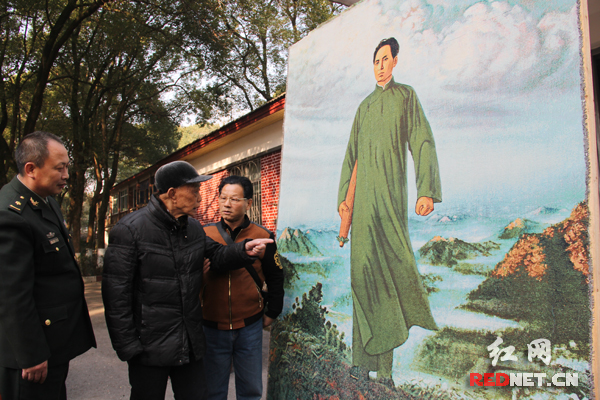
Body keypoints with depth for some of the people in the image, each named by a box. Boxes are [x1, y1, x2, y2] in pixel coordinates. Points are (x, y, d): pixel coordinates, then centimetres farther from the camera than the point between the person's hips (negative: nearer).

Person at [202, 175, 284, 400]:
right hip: (212, 326, 1)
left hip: (250, 326, 0)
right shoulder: (204, 234, -3)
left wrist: (272, 312, 7)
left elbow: (275, 277, 6)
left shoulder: (262, 237, -4)